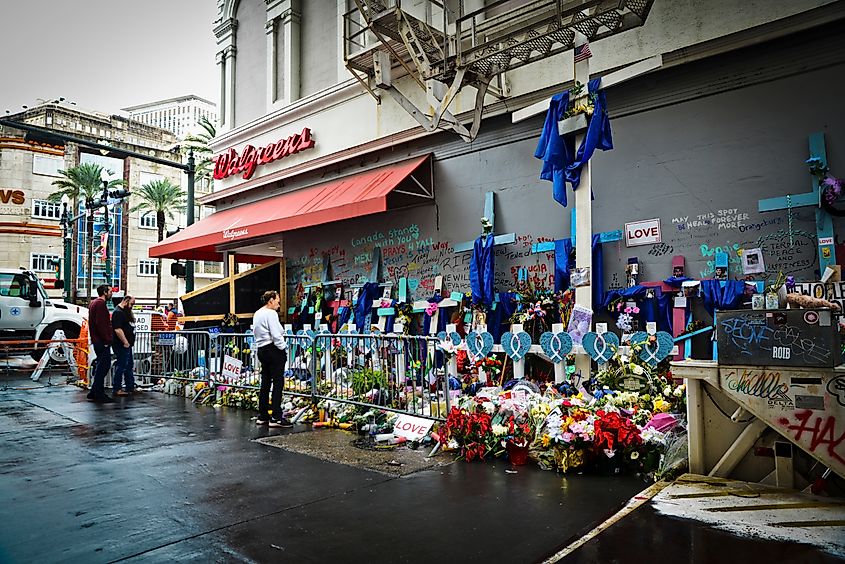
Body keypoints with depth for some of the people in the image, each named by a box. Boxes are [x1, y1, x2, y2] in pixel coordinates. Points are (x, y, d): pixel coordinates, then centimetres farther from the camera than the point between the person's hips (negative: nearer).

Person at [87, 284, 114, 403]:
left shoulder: (94, 303, 21)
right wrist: (107, 339, -20)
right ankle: (98, 394, -4)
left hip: (97, 340, 11)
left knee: (101, 366, 15)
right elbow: (101, 324, -22)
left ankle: (94, 393, 20)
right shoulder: (100, 304, -13)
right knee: (103, 366, -7)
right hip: (102, 341, -11)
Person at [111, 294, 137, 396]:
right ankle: (117, 389, 1)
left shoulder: (126, 312, 17)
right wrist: (125, 342, -22)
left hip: (127, 344, 11)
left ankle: (130, 387, 23)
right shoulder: (118, 312, -16)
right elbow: (118, 330, -24)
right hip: (121, 345, -11)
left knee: (129, 366, 15)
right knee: (121, 366, -6)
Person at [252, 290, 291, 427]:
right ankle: (276, 418, -8)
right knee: (278, 383, -7)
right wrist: (284, 349, -10)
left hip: (261, 349, 10)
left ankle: (262, 416, 19)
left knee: (265, 383, 13)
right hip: (273, 350, -10)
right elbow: (276, 335, -19)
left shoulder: (257, 314, 17)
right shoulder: (271, 313, -12)